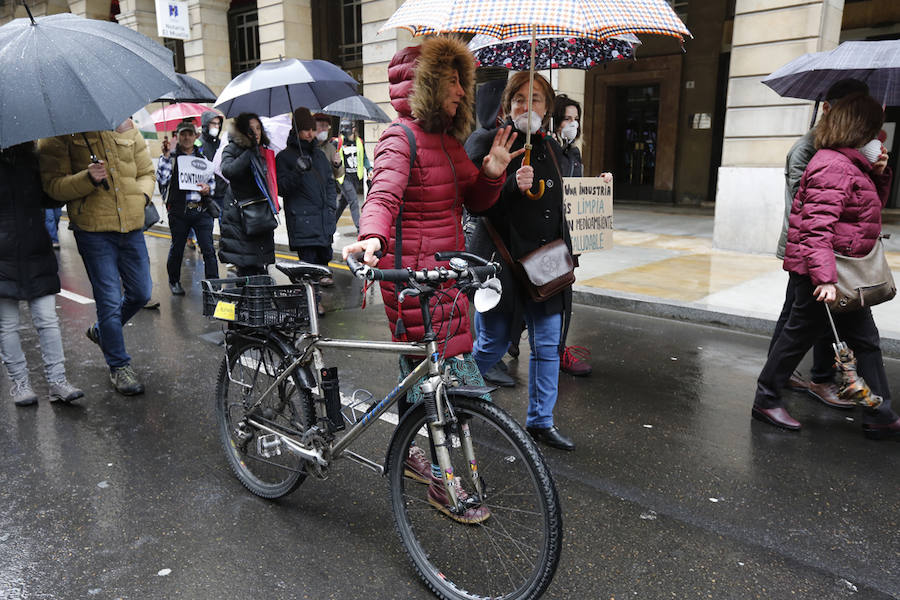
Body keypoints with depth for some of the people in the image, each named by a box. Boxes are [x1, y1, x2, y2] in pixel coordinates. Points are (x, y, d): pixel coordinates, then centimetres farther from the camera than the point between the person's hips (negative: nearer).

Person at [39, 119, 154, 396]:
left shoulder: (126, 128, 10)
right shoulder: (61, 134, -3)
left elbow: (146, 172, 17)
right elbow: (52, 185, -7)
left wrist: (140, 196, -2)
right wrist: (87, 179, -24)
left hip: (132, 226, 5)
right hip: (93, 230, -5)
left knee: (141, 294, 12)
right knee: (109, 299, -1)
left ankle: (101, 331, 40)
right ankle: (119, 365, 15)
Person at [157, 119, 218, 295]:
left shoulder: (202, 157, 13)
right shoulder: (170, 157, 4)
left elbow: (212, 180, 19)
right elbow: (162, 179, -11)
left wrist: (208, 188, -4)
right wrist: (166, 156, -17)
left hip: (202, 210, 2)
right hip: (178, 210, -1)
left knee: (208, 249, -5)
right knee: (177, 248, 10)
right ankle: (174, 281, 28)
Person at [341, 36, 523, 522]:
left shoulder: (448, 140, 14)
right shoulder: (401, 138, -12)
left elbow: (475, 202, 15)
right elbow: (383, 194, -29)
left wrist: (492, 173, -5)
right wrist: (371, 236, -49)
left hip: (444, 270, 9)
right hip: (412, 273, -9)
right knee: (464, 381, -8)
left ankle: (409, 451, 40)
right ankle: (442, 484, 8)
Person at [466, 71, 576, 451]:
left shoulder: (550, 147, 13)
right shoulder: (491, 143, -7)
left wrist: (564, 249, 22)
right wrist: (512, 185, -30)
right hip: (501, 260, -6)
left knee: (548, 344, 8)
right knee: (493, 345, 3)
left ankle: (541, 421, 23)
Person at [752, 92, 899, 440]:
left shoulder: (853, 164, 14)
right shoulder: (833, 167, -20)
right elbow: (817, 227, -29)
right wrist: (824, 277, -36)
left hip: (845, 271, 11)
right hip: (819, 271, -11)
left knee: (865, 339, 13)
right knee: (800, 334, 2)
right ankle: (766, 401, 18)